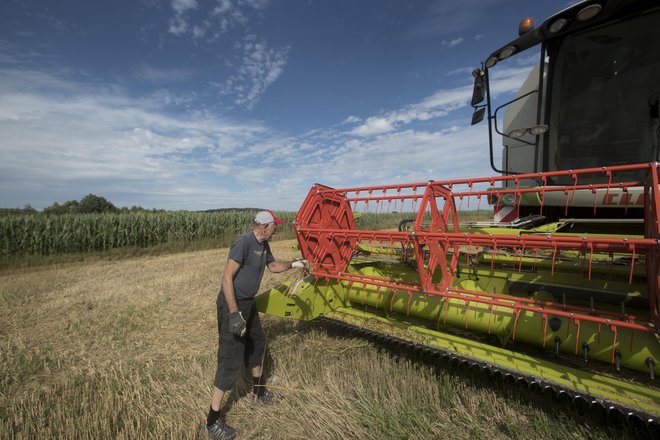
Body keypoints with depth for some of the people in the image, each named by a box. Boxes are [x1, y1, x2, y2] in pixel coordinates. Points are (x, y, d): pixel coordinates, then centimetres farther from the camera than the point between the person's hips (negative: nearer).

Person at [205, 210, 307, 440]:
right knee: (231, 360, -4)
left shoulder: (263, 245, 6)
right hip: (232, 304, -10)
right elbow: (227, 278, -25)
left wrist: (293, 264, 11)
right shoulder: (243, 242, -22)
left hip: (248, 303, 10)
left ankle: (258, 392, 44)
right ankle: (213, 420, 10)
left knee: (257, 342, 23)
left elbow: (273, 266, 25)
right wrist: (234, 313, -27)